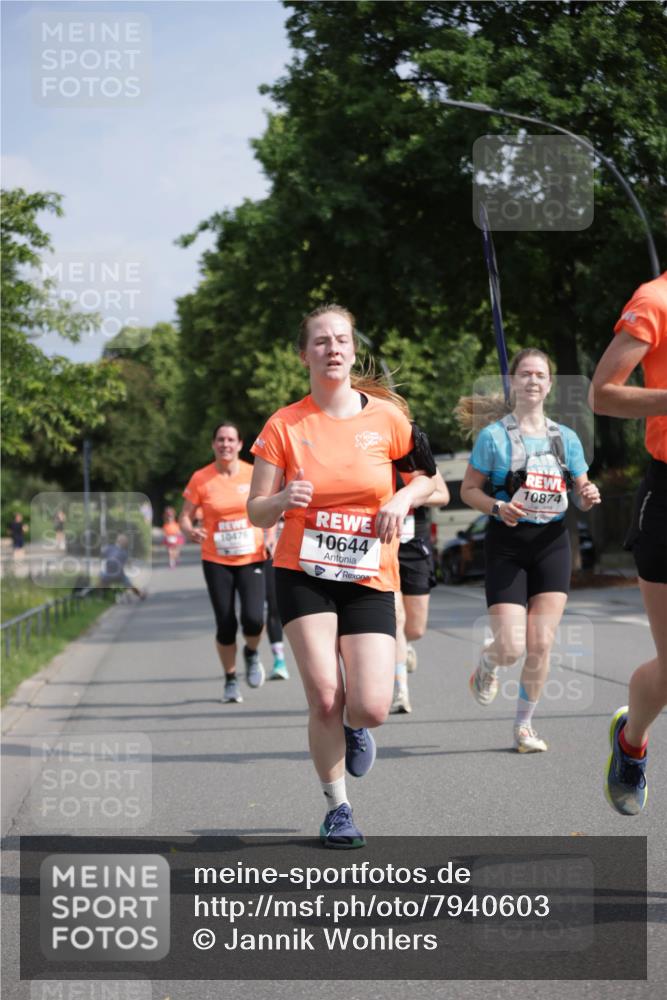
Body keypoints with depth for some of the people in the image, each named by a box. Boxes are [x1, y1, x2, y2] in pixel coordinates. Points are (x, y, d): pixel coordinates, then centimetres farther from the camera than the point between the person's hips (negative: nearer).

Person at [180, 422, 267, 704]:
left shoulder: (254, 474, -1)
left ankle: (252, 653, 19)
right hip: (216, 561, 0)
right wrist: (190, 531, -19)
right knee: (225, 625, -1)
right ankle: (230, 680, 21)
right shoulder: (201, 479, -3)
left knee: (253, 619, -17)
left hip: (251, 558, 0)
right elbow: (185, 515, 3)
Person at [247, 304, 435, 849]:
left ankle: (353, 727, 27)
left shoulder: (385, 417, 0)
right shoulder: (284, 425, -2)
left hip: (370, 578, 1)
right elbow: (256, 512, 0)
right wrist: (284, 499, -23)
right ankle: (337, 806, 9)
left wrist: (403, 499, -8)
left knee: (371, 707, -12)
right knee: (324, 697, -13)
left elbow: (426, 477, 14)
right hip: (303, 574, -1)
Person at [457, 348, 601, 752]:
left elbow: (581, 494, 14)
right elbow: (468, 489, 1)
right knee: (511, 648, -10)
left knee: (541, 644, -5)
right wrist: (497, 507, -18)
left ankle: (525, 725, 13)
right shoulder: (494, 435, -2)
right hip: (507, 542, -3)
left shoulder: (566, 438, 9)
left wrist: (589, 496, -10)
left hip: (553, 542, 3)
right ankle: (487, 665, 28)